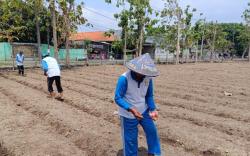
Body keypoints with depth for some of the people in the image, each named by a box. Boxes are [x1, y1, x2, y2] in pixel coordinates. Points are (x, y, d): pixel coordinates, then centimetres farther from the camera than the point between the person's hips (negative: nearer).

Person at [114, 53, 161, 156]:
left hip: (144, 111, 5)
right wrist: (131, 109, -34)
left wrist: (153, 110, -16)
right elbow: (117, 98, -22)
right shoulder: (124, 78, -26)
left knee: (152, 131, 12)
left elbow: (149, 96, 0)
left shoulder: (148, 78, -12)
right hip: (128, 114, -4)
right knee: (130, 139, 9)